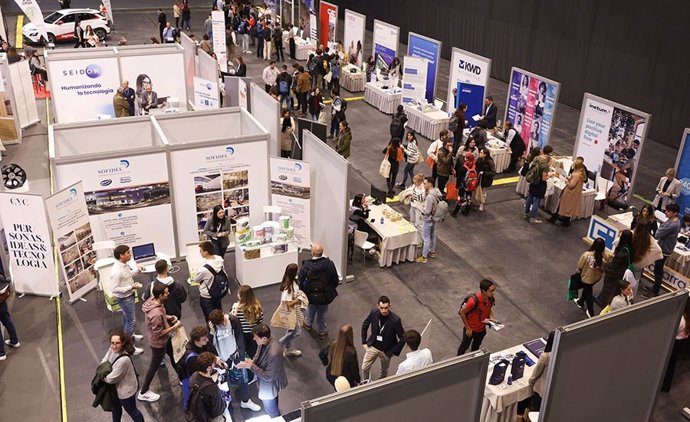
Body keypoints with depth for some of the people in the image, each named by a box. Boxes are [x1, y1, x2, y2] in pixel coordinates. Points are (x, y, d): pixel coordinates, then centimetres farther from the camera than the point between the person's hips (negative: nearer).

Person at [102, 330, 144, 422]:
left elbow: (111, 379, -30)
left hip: (126, 390, -8)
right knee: (116, 408, 33)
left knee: (132, 411, 18)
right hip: (116, 387, 8)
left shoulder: (123, 360, -41)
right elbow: (104, 361, 1)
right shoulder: (112, 349, -17)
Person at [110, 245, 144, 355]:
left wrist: (136, 270, 0)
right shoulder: (116, 271, -33)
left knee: (126, 317, 28)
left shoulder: (124, 265, -5)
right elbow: (114, 289, -31)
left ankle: (129, 335, 50)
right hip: (124, 298, -9)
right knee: (131, 321, 2)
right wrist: (131, 287, -28)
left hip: (129, 295, 9)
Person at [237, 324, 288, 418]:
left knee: (271, 411, 19)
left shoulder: (273, 354, -41)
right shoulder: (265, 342, -16)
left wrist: (251, 366, -28)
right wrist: (252, 361, -16)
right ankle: (276, 417, 57)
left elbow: (268, 377, -31)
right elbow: (258, 355, 6)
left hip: (270, 386, -8)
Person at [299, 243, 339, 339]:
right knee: (322, 313, 22)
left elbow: (301, 281, -15)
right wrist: (333, 288, 13)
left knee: (310, 309, 30)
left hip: (311, 295, 0)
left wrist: (302, 292, 5)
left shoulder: (306, 266, -25)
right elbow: (335, 280, -8)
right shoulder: (329, 264, -20)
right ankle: (323, 331, 39)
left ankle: (308, 324, 55)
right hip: (325, 295, 0)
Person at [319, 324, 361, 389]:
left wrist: (326, 362, 21)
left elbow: (321, 355, 1)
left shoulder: (330, 345, -20)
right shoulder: (351, 351, -33)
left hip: (331, 377, 5)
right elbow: (354, 368, -19)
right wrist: (358, 380, 0)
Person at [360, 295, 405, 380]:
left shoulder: (395, 320, -27)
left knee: (384, 371, 19)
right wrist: (364, 342, 2)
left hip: (386, 351, -2)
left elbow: (403, 338, -17)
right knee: (364, 368, 11)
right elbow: (365, 325, 3)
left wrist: (393, 352, -16)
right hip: (372, 347, 2)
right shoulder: (374, 313, -17)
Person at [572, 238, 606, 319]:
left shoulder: (587, 254, -31)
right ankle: (580, 302, 54)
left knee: (588, 293, 18)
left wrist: (579, 271, 4)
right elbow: (603, 269, -10)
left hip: (587, 277, -3)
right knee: (586, 289, 30)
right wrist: (598, 272, 11)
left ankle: (591, 312, 31)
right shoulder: (604, 257, -24)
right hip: (596, 278, 4)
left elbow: (579, 267, -18)